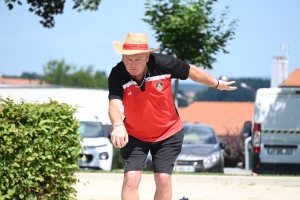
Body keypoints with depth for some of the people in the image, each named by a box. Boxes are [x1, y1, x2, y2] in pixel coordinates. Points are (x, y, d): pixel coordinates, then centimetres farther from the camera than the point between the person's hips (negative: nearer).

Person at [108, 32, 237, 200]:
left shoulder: (162, 64, -24)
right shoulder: (117, 75, -26)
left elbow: (192, 71, -6)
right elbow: (115, 104, -42)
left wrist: (217, 84, 10)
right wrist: (118, 125, -64)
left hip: (168, 133, 0)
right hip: (134, 136, 0)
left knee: (163, 178, -4)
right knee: (131, 178, -11)